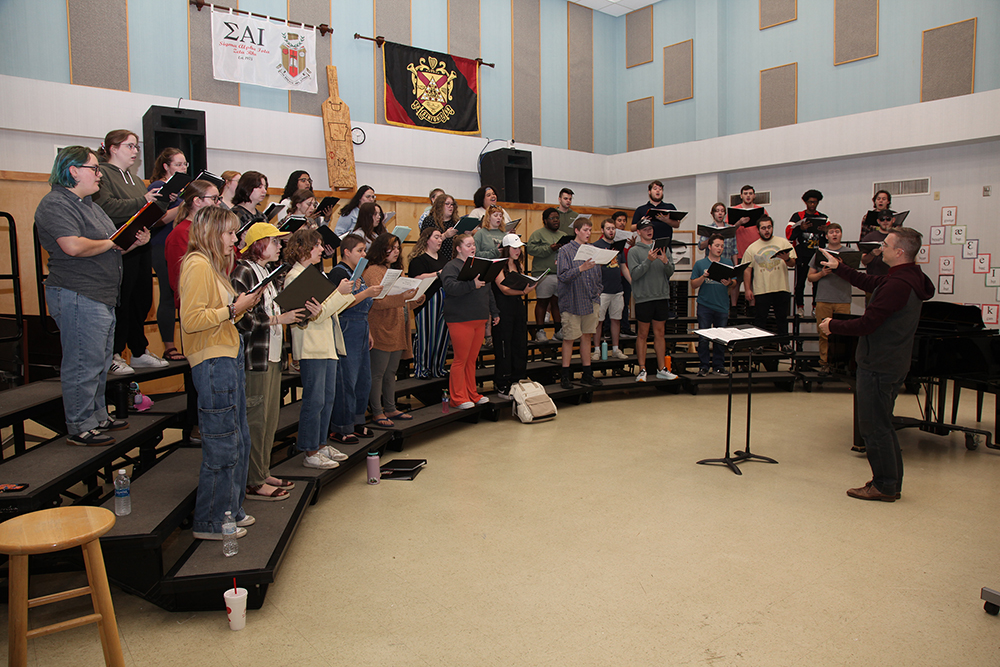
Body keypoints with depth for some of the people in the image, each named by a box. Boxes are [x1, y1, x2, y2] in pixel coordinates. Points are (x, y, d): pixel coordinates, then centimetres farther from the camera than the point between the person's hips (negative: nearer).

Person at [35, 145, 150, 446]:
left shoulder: (88, 204, 20)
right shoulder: (55, 204, -12)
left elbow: (113, 246, 23)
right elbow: (73, 246, -26)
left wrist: (135, 241, 4)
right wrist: (111, 243, -11)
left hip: (102, 297, 10)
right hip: (77, 297, -10)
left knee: (100, 363, 17)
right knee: (83, 366, -4)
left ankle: (98, 417, 29)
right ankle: (79, 428, 6)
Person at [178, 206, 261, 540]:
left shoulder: (214, 265, 18)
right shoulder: (197, 265, -12)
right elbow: (192, 320, -20)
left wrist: (242, 305, 6)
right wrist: (233, 310, -15)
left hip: (229, 357, 10)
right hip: (212, 362, -10)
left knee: (239, 440, 15)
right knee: (222, 444, -3)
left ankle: (230, 511, 27)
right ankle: (210, 522, 10)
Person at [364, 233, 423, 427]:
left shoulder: (394, 271, 20)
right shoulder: (373, 271, -9)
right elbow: (377, 301, -22)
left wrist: (415, 300, 6)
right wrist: (402, 297, -33)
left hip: (397, 331, 9)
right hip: (381, 330, -9)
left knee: (391, 371, 14)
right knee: (378, 373, -3)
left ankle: (390, 408, 22)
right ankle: (377, 412, 4)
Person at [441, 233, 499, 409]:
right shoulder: (451, 266, -5)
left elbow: (488, 291, 23)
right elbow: (450, 286, -23)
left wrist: (494, 312, 21)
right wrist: (472, 284, -30)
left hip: (479, 320, 7)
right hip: (460, 320, -7)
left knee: (472, 359, 13)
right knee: (460, 360, -2)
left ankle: (472, 394, 22)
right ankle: (458, 398, 6)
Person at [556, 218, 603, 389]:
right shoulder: (566, 250, -5)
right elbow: (562, 276, -15)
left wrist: (598, 291, 9)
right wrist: (581, 268, -25)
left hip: (591, 302, 5)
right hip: (572, 302, -5)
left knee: (587, 336, 11)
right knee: (569, 338, -1)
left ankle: (587, 374, 19)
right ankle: (565, 376, 8)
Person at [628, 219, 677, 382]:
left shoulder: (663, 248, 10)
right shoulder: (634, 251, -1)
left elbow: (670, 272, 7)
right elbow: (634, 274, -12)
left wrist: (666, 262, -13)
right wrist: (648, 260, -22)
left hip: (662, 296, 4)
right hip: (643, 297, -4)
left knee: (660, 333, 9)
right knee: (643, 335, 2)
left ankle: (662, 369, 16)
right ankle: (642, 370, 10)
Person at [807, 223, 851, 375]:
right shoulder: (820, 253, 11)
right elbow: (810, 277, 12)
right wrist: (822, 274, -7)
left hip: (843, 300, -1)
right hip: (823, 299, 1)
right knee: (824, 333, 2)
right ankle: (824, 363, 11)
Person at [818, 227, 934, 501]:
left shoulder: (897, 285, -25)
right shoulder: (911, 278, 8)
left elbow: (867, 324, -25)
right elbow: (868, 283, 23)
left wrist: (833, 326, -9)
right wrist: (839, 267, 28)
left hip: (878, 366, -10)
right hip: (894, 363, 10)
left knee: (874, 427, 1)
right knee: (882, 425, 19)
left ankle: (884, 486, 11)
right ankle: (891, 483, 28)